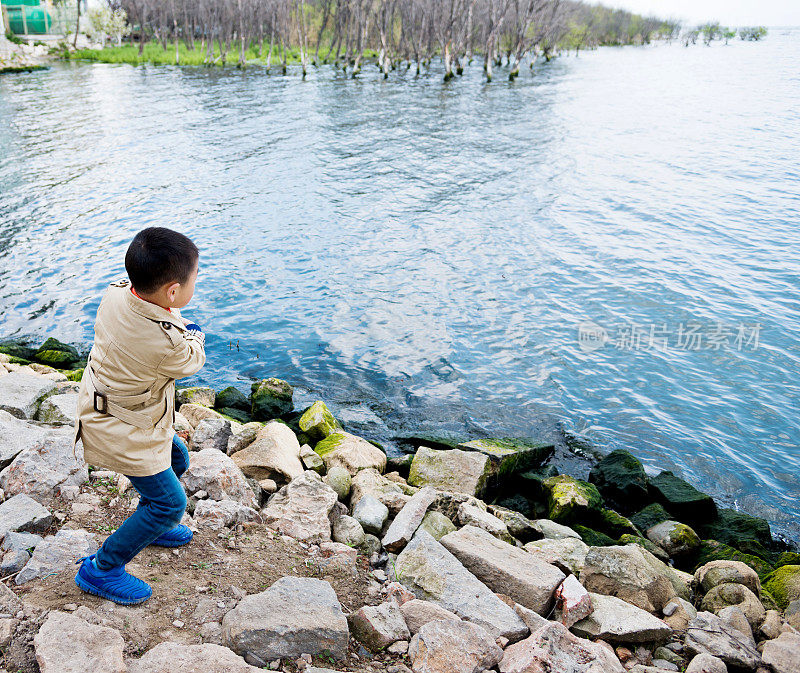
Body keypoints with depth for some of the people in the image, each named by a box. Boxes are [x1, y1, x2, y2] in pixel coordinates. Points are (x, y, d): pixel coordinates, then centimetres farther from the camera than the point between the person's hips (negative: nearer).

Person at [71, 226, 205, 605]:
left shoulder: (116, 291, -16)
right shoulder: (167, 343, -36)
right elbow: (193, 360, -12)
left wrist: (174, 319, 1)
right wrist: (193, 332, 7)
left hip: (103, 405, 9)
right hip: (123, 433, -9)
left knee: (177, 458, 26)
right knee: (169, 502, 4)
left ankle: (150, 525, 47)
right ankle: (100, 570, 18)